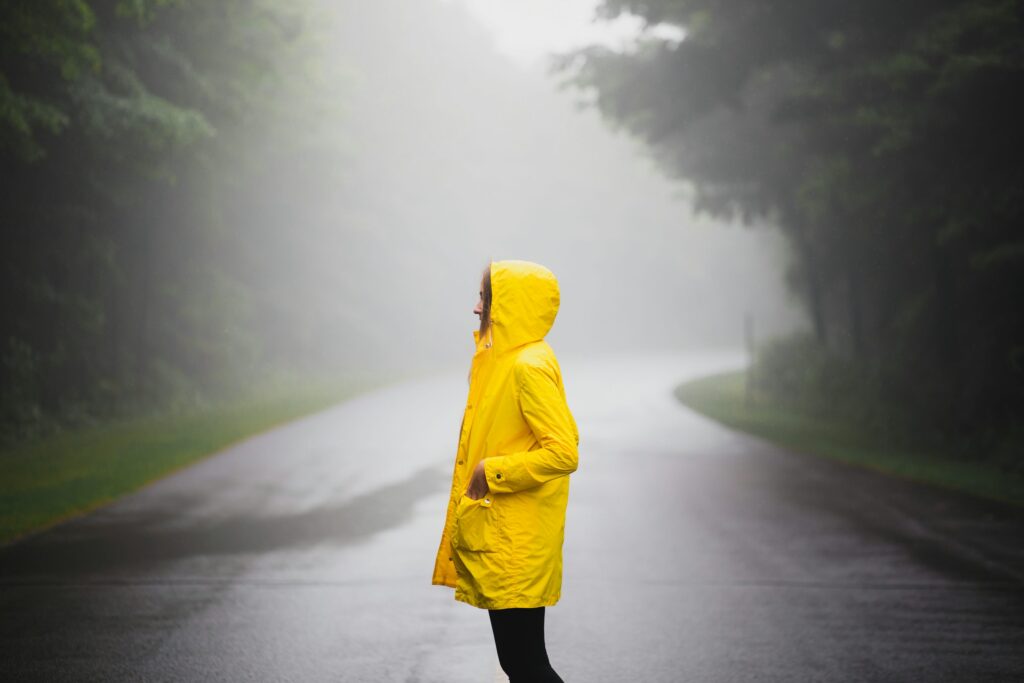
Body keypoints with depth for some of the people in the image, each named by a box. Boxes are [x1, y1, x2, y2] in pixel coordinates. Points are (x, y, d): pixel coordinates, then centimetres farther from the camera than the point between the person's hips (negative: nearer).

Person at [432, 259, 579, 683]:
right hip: (498, 539, 10)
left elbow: (564, 452, -25)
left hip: (517, 547, -10)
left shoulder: (530, 367, -17)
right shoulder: (505, 360, 12)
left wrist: (492, 472, -17)